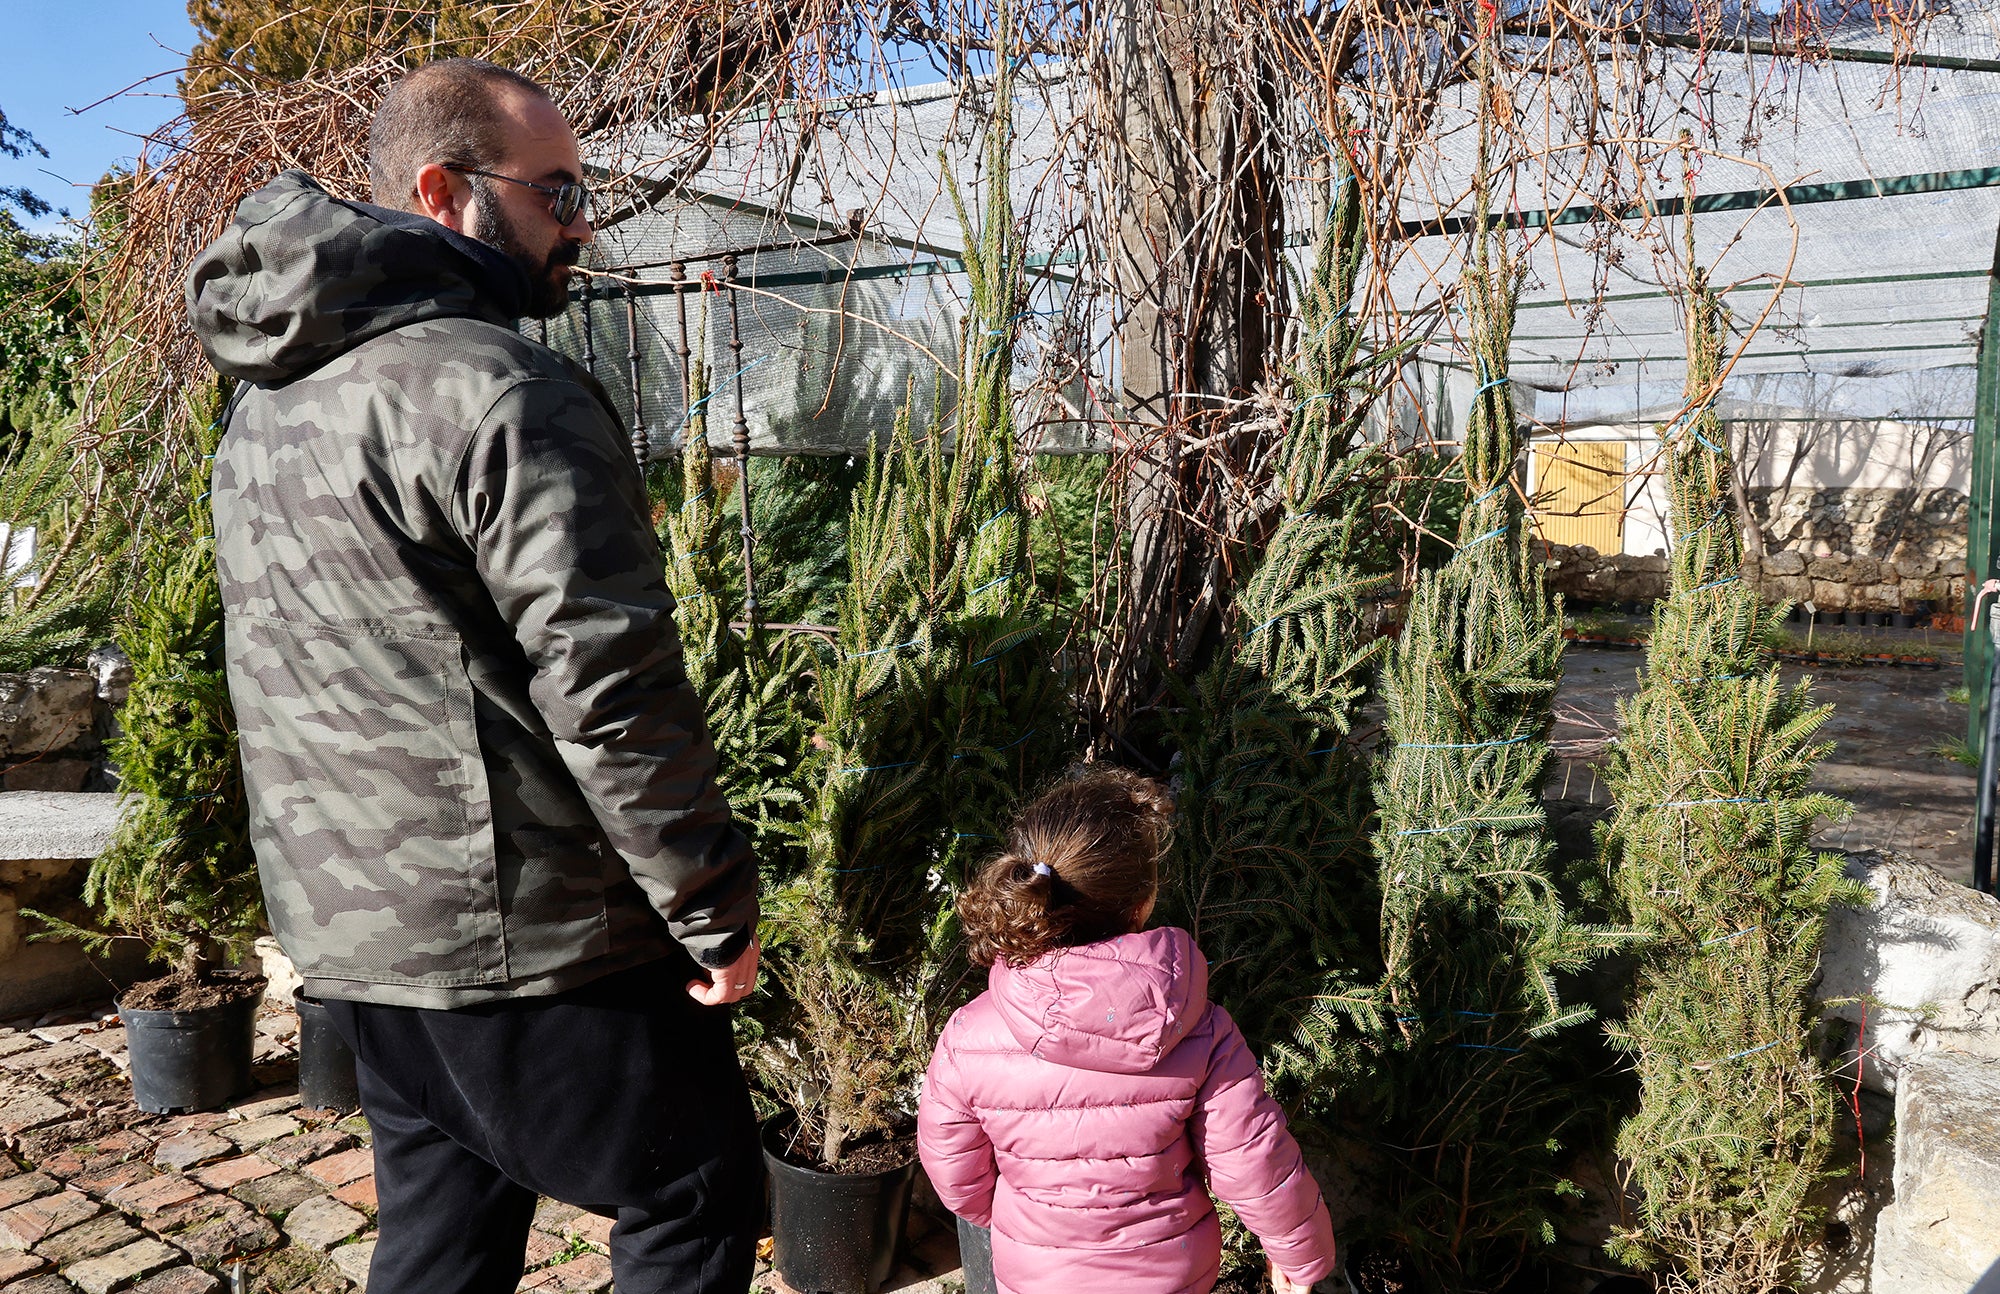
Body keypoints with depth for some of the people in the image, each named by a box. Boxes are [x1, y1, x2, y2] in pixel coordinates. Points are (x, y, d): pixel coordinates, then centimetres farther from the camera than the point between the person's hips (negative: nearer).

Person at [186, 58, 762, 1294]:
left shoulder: (268, 400, 12)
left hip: (350, 925, 9)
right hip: (521, 929, -9)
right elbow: (611, 683, -23)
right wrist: (715, 909, -14)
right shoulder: (498, 389, -19)